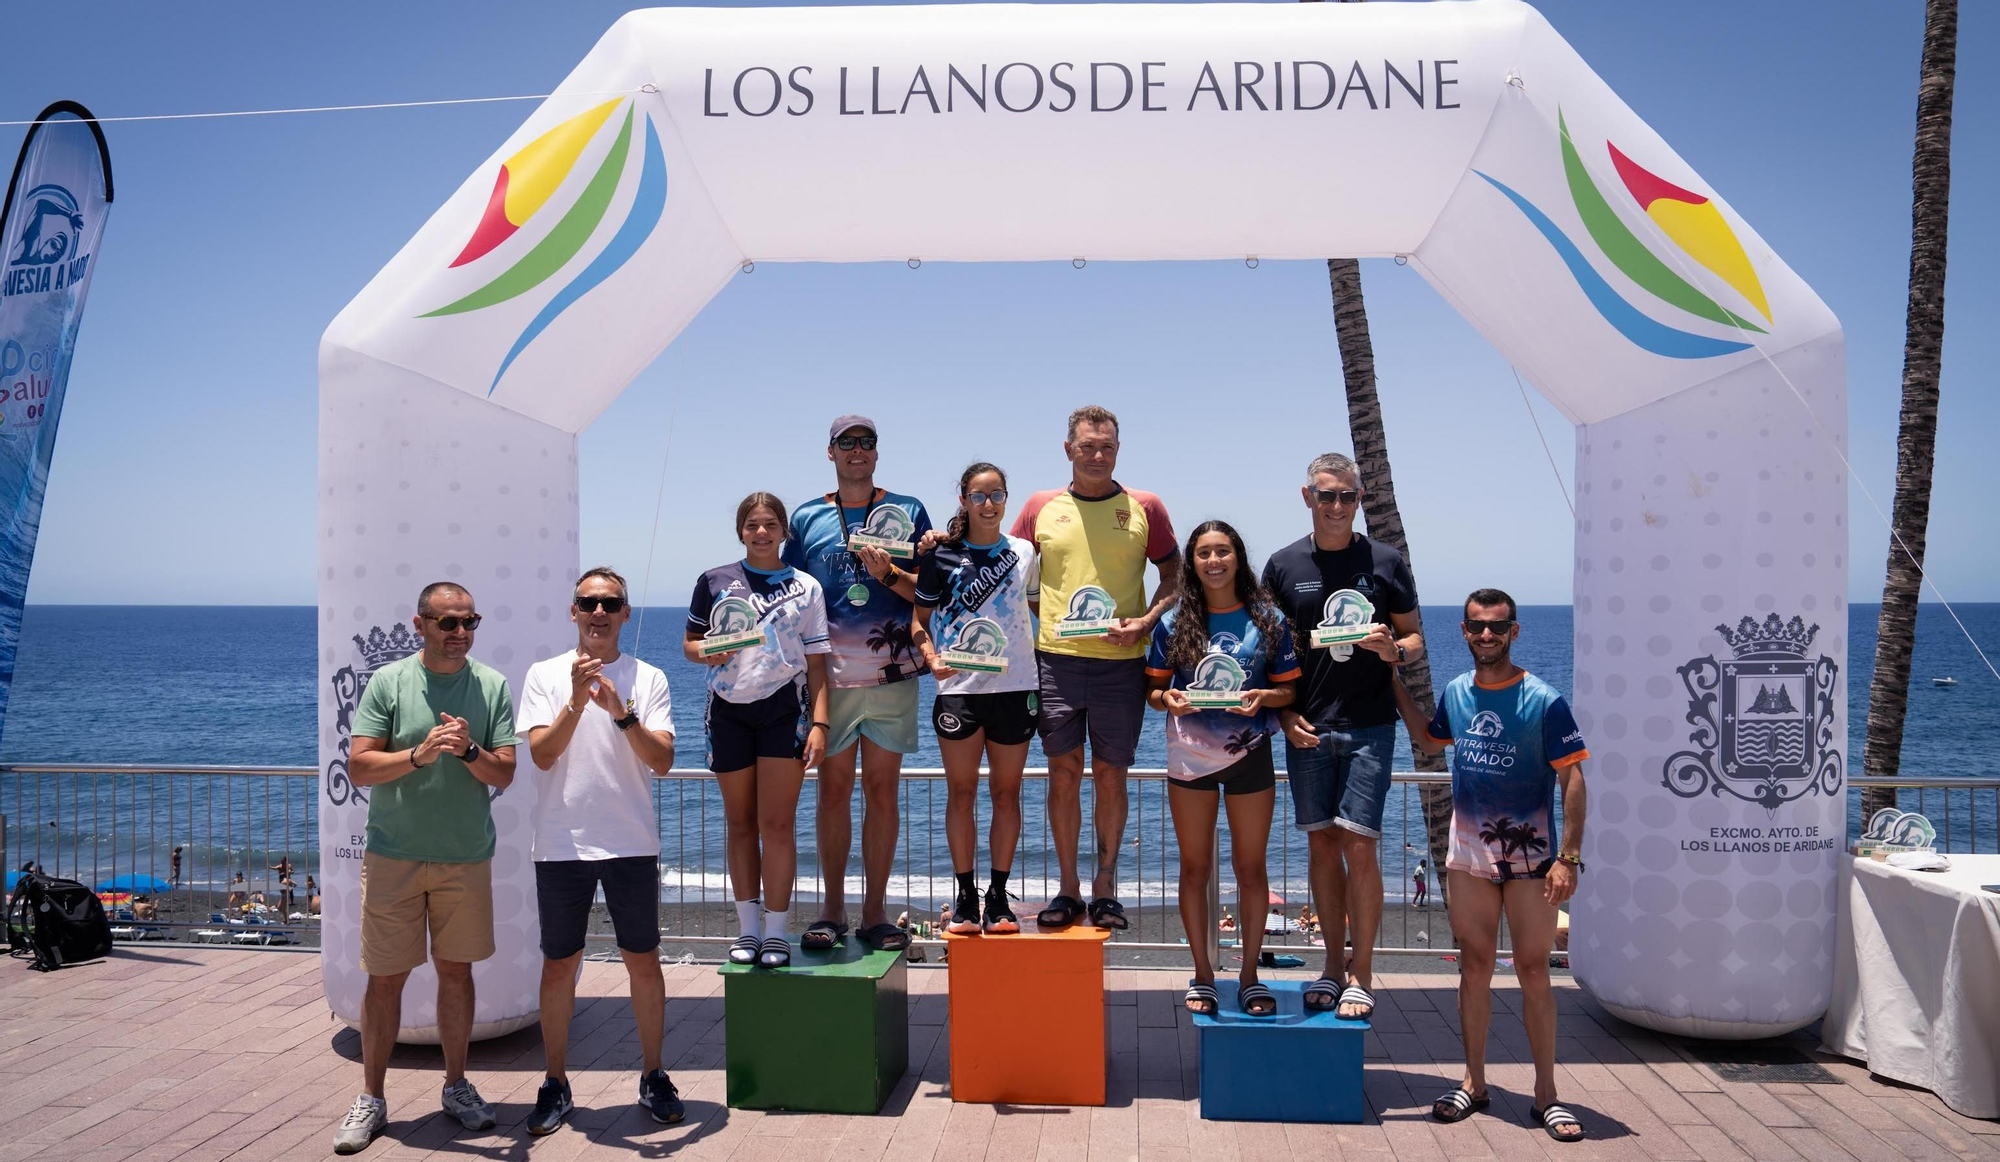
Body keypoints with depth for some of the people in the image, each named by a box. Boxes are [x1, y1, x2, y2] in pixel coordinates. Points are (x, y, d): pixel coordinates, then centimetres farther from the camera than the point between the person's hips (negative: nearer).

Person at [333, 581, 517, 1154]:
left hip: (466, 856, 1)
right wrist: (417, 755, -23)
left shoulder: (493, 686, 1)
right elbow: (358, 768, -8)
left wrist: (469, 750, -21)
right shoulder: (388, 682, -3)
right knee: (385, 977, 5)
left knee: (456, 971, 11)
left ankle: (457, 1085, 24)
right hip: (394, 854, -1)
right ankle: (370, 1098, 17)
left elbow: (504, 775, -2)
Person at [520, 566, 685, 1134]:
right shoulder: (544, 676, 3)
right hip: (561, 846, 0)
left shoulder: (648, 679, 2)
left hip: (632, 845, 0)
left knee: (643, 961, 7)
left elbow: (663, 761, -6)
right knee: (559, 965, 8)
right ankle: (555, 1083, 22)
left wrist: (623, 713, -21)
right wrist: (577, 700, -21)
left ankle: (652, 1076, 22)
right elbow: (542, 754, -8)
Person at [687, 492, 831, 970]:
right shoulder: (714, 582, 8)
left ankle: (777, 932, 4)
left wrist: (819, 723, -5)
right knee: (741, 823, 9)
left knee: (776, 824, -4)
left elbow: (816, 663, 4)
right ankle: (748, 928, 19)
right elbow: (690, 642, 13)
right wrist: (705, 654, -11)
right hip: (728, 711, 2)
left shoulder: (805, 587, 6)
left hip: (784, 710, -1)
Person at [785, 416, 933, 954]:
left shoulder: (907, 512, 8)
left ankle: (876, 910, 11)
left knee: (882, 789, 3)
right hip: (830, 675, 1)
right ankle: (832, 907, 14)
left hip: (892, 673, 0)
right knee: (833, 789, 4)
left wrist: (890, 575, -14)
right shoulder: (807, 518, 11)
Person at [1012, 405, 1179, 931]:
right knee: (1063, 772, 1)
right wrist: (1039, 611, -1)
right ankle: (1068, 889, 11)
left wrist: (1146, 621, -7)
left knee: (1110, 774, 4)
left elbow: (1174, 576, 9)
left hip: (1121, 660, -1)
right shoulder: (1041, 507, 9)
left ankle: (1105, 887, 16)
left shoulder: (1144, 507, 6)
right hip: (1057, 656, 1)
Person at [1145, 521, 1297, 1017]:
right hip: (1189, 756, 1)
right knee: (1195, 867, 7)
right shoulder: (1173, 623, 2)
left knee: (1250, 867, 6)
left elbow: (1290, 688, 3)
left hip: (1249, 753, -1)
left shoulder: (1268, 620, 0)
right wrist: (1166, 698, -15)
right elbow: (1153, 688, 7)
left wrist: (1263, 697, -17)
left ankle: (1250, 974, 19)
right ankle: (1202, 974, 19)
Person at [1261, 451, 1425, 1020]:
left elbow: (1415, 637, 9)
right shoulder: (1283, 565, 6)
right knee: (1321, 844, 7)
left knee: (1358, 845, -6)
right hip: (1307, 728, 2)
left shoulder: (1385, 563, 3)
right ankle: (1333, 965, 18)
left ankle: (1361, 974, 5)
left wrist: (1393, 649, -13)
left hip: (1368, 724, -2)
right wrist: (1284, 714, -2)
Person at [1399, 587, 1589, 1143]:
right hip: (1470, 855, 4)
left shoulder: (1544, 701, -10)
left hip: (1530, 858, -4)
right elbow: (1428, 741, 24)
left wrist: (1569, 857, -16)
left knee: (1533, 970, 1)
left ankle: (1546, 1093, 12)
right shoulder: (1455, 693, 4)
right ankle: (1474, 1084, 20)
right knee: (1475, 966, 10)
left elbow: (1572, 780, -10)